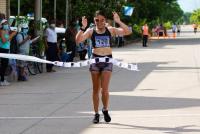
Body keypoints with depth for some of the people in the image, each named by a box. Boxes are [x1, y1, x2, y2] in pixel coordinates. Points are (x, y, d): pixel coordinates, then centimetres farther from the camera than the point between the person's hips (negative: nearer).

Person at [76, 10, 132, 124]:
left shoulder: (111, 30, 1)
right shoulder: (91, 31, 1)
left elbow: (128, 32, -8)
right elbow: (78, 40, -12)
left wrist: (118, 22, -17)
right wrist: (83, 27, -21)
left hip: (108, 60, -1)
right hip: (95, 60, 1)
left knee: (104, 89, -8)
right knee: (96, 89, 7)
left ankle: (105, 110, 16)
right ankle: (96, 113, 18)